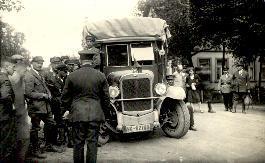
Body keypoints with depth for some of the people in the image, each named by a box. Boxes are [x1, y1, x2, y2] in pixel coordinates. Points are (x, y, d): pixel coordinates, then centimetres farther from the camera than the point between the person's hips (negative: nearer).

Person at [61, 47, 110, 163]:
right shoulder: (100, 76, -1)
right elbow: (106, 98, 4)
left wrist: (70, 110, 19)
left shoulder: (72, 76, -2)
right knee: (92, 142, 7)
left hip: (78, 114, 0)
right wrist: (103, 110, 19)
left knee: (78, 142, 9)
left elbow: (65, 98, 4)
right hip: (95, 114, 0)